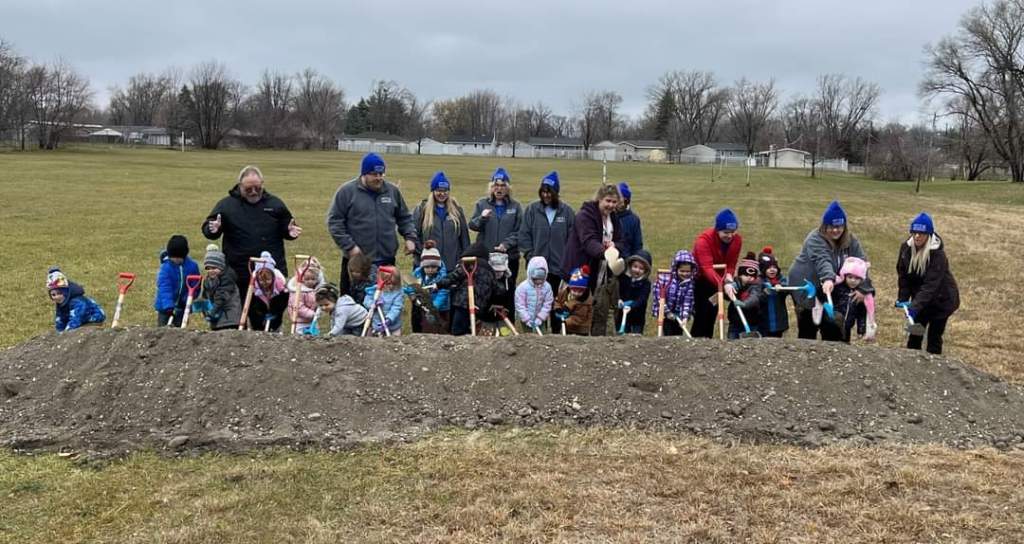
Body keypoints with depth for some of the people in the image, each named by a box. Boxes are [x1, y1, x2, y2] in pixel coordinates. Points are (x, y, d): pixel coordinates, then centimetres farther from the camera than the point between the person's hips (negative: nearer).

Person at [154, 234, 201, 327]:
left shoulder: (192, 266, -7)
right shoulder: (165, 267, -17)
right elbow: (164, 288, -25)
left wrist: (189, 300, -9)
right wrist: (169, 306, -36)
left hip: (182, 306, 2)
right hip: (165, 307, -2)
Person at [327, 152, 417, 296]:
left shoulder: (393, 191, 8)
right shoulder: (346, 191, -4)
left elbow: (404, 218, 18)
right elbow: (334, 222, -5)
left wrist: (410, 237, 1)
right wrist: (349, 246, -12)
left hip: (387, 259, 3)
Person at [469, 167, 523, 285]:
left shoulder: (515, 206, 6)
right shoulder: (482, 204, 7)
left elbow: (519, 232, 0)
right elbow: (472, 225, 0)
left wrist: (506, 244, -15)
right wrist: (482, 218, -21)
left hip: (509, 257, 0)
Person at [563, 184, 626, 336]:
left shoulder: (613, 218, 11)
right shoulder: (585, 215, -14)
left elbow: (620, 242, 12)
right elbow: (589, 241, -30)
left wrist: (614, 246, -14)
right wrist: (605, 251, -49)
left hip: (603, 275, 7)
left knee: (602, 313, 9)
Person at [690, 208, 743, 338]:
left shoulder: (737, 240, -12)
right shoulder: (703, 240, -30)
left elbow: (731, 264, -6)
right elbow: (707, 268, -40)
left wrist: (729, 276, -29)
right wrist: (724, 284, -54)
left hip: (718, 280, 6)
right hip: (699, 281, -6)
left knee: (712, 313, 10)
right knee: (701, 314, -13)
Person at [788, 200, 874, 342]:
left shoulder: (851, 241, -3)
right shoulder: (815, 239, -21)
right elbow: (822, 261, -38)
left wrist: (863, 288, -23)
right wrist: (828, 279, -56)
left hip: (832, 291, 5)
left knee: (832, 329, 5)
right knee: (808, 330, -3)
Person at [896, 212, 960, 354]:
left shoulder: (937, 254, -28)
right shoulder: (906, 248, -10)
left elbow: (930, 285, -33)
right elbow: (903, 275, -2)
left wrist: (915, 306, -40)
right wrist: (903, 299, -10)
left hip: (941, 299, -5)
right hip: (921, 298, 5)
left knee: (934, 337, -1)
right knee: (915, 332, 10)